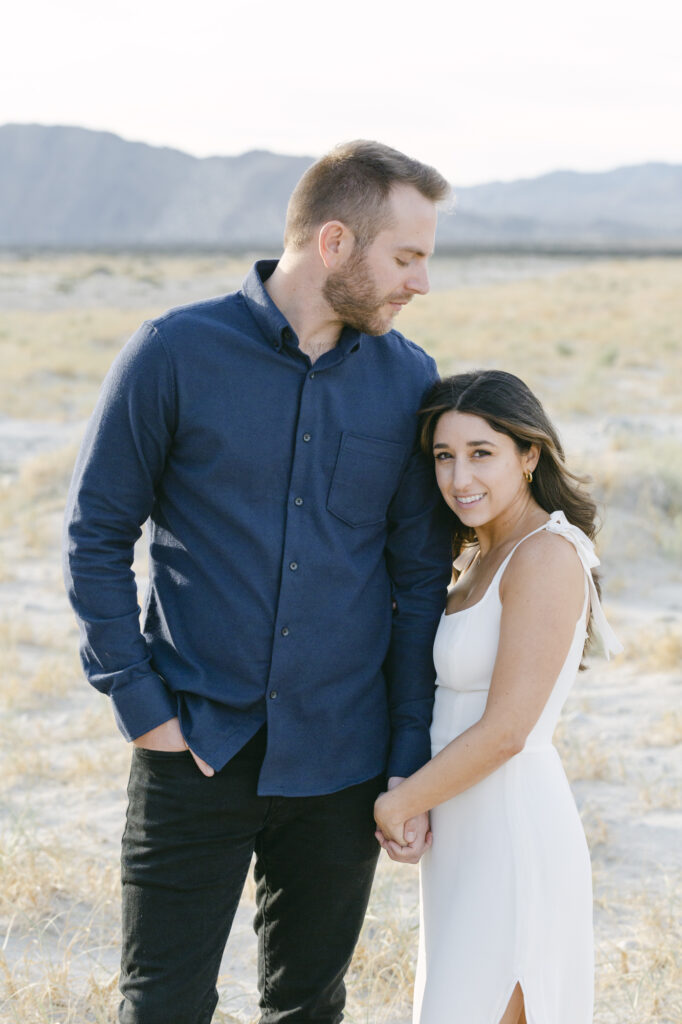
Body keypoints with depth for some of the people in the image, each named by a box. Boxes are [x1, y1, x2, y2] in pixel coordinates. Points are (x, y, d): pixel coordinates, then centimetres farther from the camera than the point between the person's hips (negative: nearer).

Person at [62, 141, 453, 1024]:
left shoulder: (408, 379, 2)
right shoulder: (174, 354, -7)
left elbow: (420, 576, 5)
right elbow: (95, 537, -3)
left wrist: (412, 762, 2)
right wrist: (139, 706, -8)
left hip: (337, 766, 3)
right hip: (196, 753, -2)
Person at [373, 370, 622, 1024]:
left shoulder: (549, 554, -17)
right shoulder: (484, 558, 12)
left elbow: (504, 731, -20)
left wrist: (398, 804, -9)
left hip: (513, 840, -10)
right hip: (466, 837, 10)